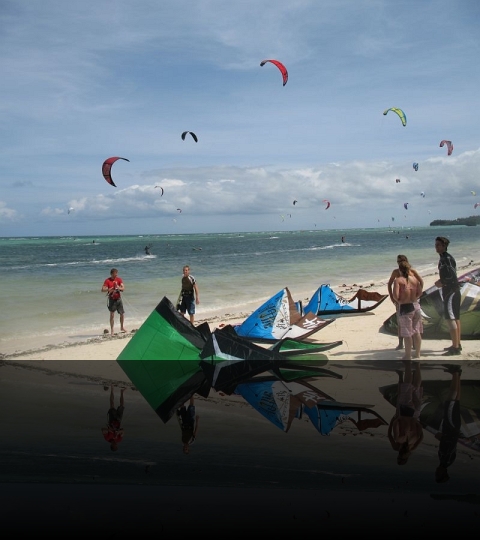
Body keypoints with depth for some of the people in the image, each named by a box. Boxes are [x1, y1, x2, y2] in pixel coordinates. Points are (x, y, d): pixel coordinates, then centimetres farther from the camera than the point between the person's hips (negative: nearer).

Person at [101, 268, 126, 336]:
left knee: (122, 313, 6)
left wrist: (118, 288, -26)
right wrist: (110, 289, -27)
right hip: (112, 299, -3)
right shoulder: (107, 280, -7)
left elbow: (123, 288, -6)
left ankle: (122, 327, 26)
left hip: (118, 299, 3)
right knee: (112, 315, -2)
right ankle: (112, 330, 5)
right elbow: (103, 290, -15)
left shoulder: (119, 279, 3)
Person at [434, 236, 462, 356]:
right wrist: (441, 281, 11)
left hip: (450, 291, -11)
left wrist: (442, 283, -12)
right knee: (455, 318, 14)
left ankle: (455, 348, -13)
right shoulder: (444, 258, 15)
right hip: (451, 291, 11)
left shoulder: (446, 258, -16)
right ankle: (457, 344, 22)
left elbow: (452, 275, -25)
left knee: (450, 318, -12)